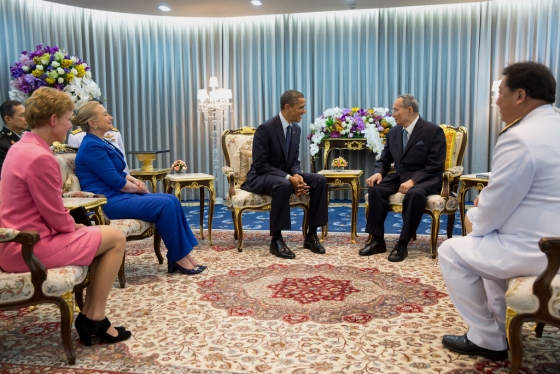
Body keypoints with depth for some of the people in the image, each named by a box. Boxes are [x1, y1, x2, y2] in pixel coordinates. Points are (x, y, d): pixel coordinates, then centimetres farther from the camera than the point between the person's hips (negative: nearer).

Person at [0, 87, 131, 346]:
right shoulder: (40, 157, -22)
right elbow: (57, 218, -19)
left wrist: (73, 225, 9)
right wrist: (76, 226, 1)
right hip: (31, 247, -10)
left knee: (102, 235, 18)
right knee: (116, 238, -3)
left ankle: (89, 317, 15)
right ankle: (94, 319, 5)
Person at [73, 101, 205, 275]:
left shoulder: (101, 143, 17)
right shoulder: (92, 146, -15)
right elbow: (115, 181, -18)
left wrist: (135, 181, 3)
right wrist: (138, 188, -3)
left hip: (117, 195, 10)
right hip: (108, 201, -10)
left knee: (171, 200, -4)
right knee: (165, 204, -20)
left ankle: (184, 252, -5)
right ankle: (178, 258, -10)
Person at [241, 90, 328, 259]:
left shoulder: (296, 129, 3)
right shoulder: (265, 129, -20)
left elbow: (294, 161, 8)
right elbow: (260, 165, -22)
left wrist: (297, 175, -16)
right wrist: (289, 178, -29)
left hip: (285, 176, 8)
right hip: (261, 177, -7)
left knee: (320, 180, -12)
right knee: (283, 185, -40)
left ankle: (311, 235, -7)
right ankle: (276, 240, -28)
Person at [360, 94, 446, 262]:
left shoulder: (433, 131, -10)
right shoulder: (393, 132, 8)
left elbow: (435, 166, -15)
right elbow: (384, 159, 13)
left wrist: (413, 181, -28)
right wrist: (378, 172, -11)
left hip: (425, 180, -5)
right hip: (400, 177, 6)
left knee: (415, 193, -38)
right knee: (375, 188, -21)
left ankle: (402, 244, -28)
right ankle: (377, 240, -15)